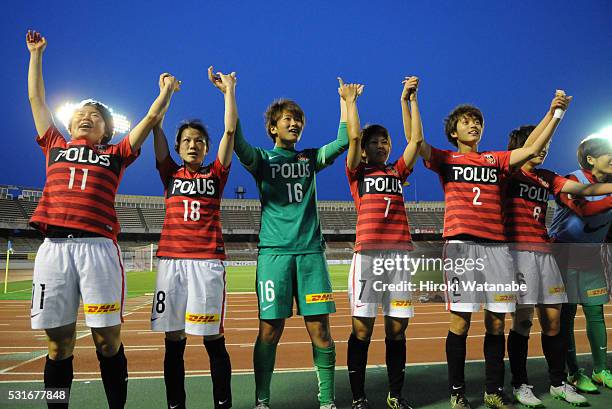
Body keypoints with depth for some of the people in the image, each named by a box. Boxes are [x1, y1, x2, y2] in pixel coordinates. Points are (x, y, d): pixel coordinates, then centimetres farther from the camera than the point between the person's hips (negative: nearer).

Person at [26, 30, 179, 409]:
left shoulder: (115, 155, 16)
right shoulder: (55, 148, 22)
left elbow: (151, 118, 17)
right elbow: (36, 98, 28)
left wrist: (166, 91, 19)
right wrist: (36, 53, 33)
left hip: (98, 248, -1)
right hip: (54, 247, 2)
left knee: (108, 340, 0)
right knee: (59, 342, 4)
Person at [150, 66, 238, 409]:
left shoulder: (215, 174, 9)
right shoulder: (170, 174, 13)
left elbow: (230, 131, 1)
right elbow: (157, 129, 8)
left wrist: (228, 90, 0)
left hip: (208, 260, -2)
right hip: (171, 259, 2)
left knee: (213, 337, -1)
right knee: (173, 338, 5)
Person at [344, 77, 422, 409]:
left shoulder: (398, 172, 18)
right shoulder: (357, 173, 9)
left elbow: (415, 139, 11)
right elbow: (353, 136, -1)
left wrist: (408, 100, 14)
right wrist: (350, 101, 12)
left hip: (400, 252, 4)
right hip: (367, 253, -3)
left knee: (397, 329, 8)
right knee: (362, 329, -2)